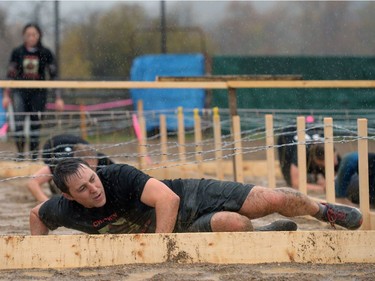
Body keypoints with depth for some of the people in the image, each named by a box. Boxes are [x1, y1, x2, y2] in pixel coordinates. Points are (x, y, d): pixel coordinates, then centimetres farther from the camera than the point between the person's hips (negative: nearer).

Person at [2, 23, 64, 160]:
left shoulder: (46, 53, 1)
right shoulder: (17, 52, 3)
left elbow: (53, 75, 4)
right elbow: (10, 74, 8)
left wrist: (58, 98, 0)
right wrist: (6, 95, 6)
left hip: (39, 92, 0)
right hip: (20, 91, 0)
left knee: (36, 123, -2)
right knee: (19, 119, -18)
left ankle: (34, 154, 7)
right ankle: (20, 152, -18)